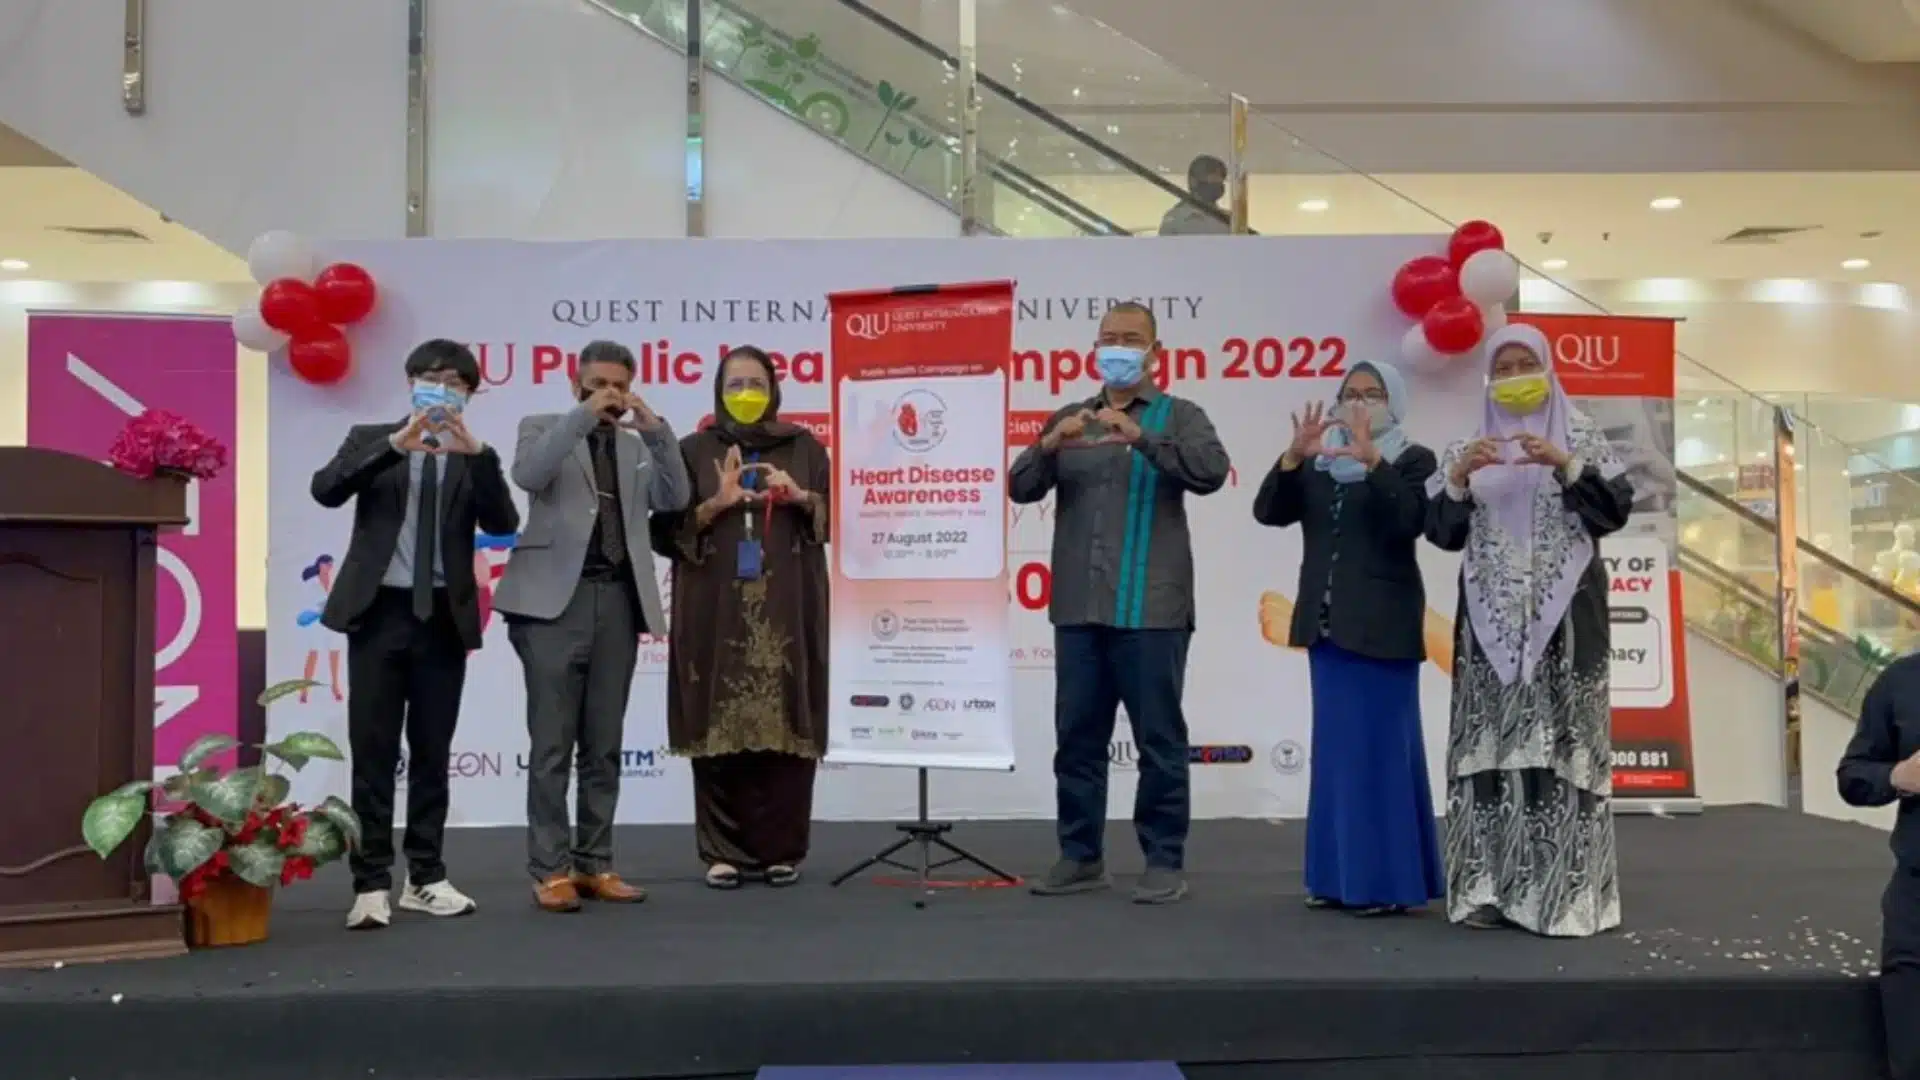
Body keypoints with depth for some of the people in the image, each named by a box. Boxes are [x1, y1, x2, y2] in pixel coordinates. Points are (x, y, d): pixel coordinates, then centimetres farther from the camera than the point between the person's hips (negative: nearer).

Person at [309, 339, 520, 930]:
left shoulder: (472, 458, 10)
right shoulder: (372, 439, 7)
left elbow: (503, 523, -6)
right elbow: (325, 490, -11)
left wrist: (476, 452, -18)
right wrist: (395, 445, -20)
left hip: (443, 617, 2)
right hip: (380, 610, -1)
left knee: (432, 753, 7)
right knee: (373, 752, -1)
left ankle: (425, 878, 15)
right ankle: (372, 883, 3)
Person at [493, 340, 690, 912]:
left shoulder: (636, 446, 18)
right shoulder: (543, 428, 8)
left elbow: (674, 499, 3)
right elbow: (528, 475, -13)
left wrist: (656, 431, -6)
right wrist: (583, 416, -13)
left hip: (617, 601, 4)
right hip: (557, 599, -4)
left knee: (604, 746, 6)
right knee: (552, 744, -4)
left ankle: (595, 864, 12)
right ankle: (551, 868, 0)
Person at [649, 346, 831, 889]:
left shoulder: (804, 448, 12)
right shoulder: (693, 451, 9)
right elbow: (664, 531, 3)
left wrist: (801, 498, -10)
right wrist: (715, 505, -10)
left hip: (787, 611, 0)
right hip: (716, 611, 0)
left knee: (785, 727, -3)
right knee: (720, 729, -3)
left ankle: (781, 849, 7)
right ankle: (724, 851, 6)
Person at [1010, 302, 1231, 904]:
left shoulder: (1179, 417, 5)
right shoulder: (1068, 419, 16)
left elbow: (1211, 472, -14)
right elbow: (1020, 489, 7)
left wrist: (1141, 435, -25)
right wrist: (1050, 446, -13)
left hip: (1151, 609, -4)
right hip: (1078, 608, 4)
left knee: (1159, 739, 1)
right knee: (1077, 737, 8)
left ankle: (1165, 863, 8)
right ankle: (1080, 857, 18)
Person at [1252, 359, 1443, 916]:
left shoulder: (1412, 460, -1)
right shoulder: (1317, 463, 12)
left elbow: (1410, 521, -18)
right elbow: (1267, 512, 1)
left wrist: (1372, 460, -26)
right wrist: (1293, 456, -12)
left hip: (1381, 626, -5)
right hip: (1328, 623, 5)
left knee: (1381, 748, -4)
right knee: (1337, 749, 9)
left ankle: (1389, 879, 2)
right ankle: (1339, 875, 15)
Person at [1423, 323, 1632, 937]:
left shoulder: (1581, 438, 7)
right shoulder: (1468, 447, 13)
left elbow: (1615, 511, -4)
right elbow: (1441, 531, 6)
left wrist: (1565, 464, -17)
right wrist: (1458, 476, -11)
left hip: (1564, 617, -2)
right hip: (1492, 619, 2)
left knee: (1561, 742, -6)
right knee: (1491, 743, -1)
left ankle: (1566, 891, -1)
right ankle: (1489, 888, 3)